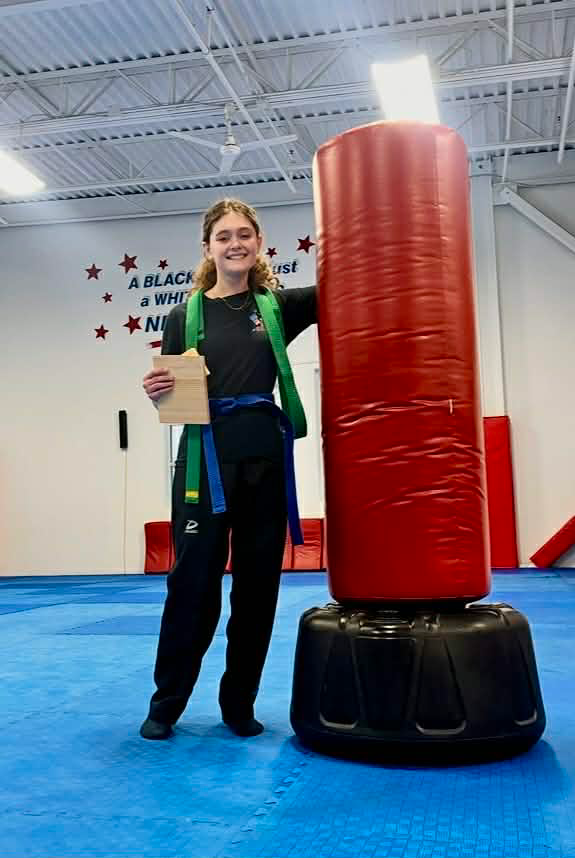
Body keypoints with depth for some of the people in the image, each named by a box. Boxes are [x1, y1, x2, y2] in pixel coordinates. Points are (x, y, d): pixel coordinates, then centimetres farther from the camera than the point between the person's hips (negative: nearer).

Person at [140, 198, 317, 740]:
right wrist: (155, 390, -14)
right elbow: (169, 396, 8)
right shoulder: (186, 315, 6)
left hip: (266, 458, 2)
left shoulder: (279, 306, 9)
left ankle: (239, 703, 22)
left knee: (257, 583, 6)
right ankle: (165, 703, 18)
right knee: (193, 580, 0)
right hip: (205, 457, -2)